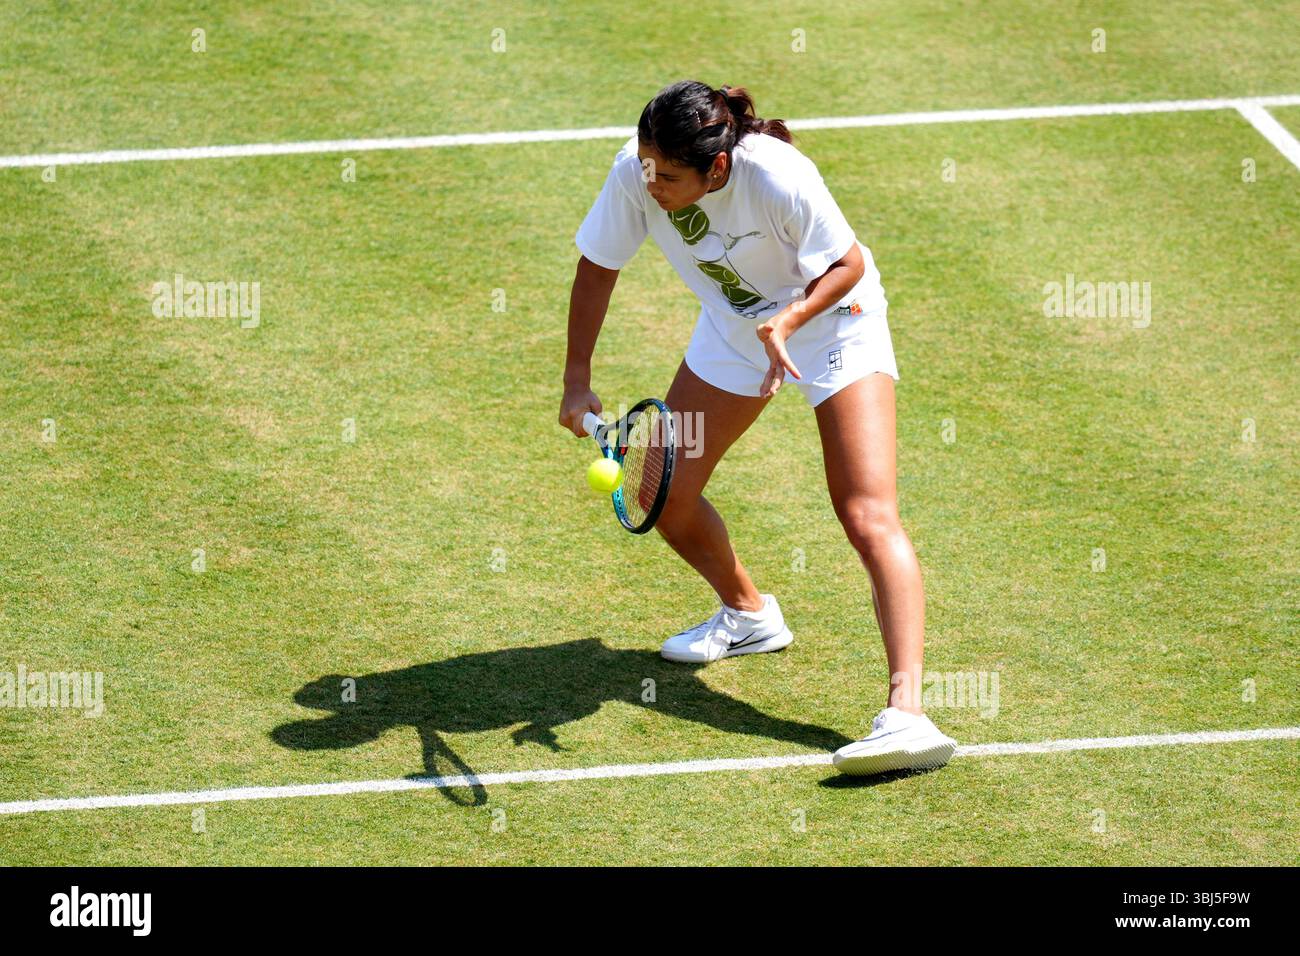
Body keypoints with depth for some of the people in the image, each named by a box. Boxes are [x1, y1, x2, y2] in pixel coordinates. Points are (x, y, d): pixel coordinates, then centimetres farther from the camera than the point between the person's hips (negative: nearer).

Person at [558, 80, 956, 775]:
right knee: (663, 499, 5)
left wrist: (787, 321, -38)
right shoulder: (636, 173, -23)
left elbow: (848, 264, -21)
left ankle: (905, 712, -28)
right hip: (734, 323, 6)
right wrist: (577, 380, -10)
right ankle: (748, 614, 35)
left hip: (830, 316, -6)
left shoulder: (777, 178, -36)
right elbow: (596, 267, -7)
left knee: (867, 514, -19)